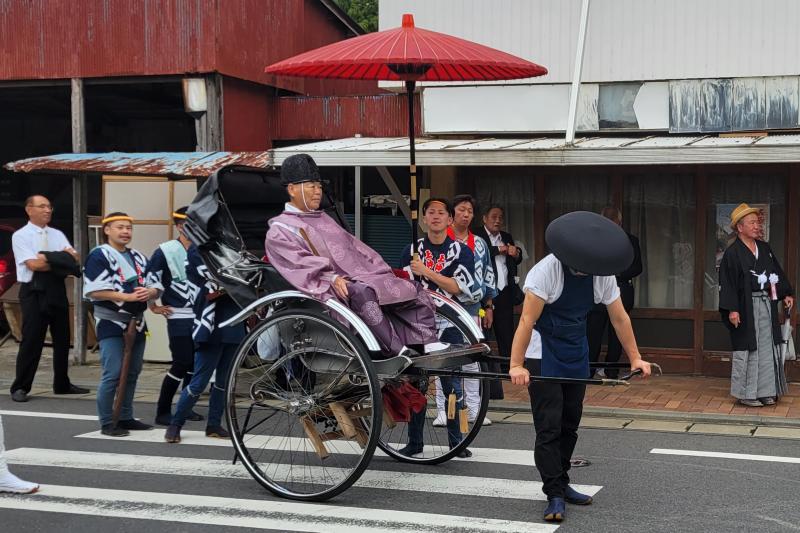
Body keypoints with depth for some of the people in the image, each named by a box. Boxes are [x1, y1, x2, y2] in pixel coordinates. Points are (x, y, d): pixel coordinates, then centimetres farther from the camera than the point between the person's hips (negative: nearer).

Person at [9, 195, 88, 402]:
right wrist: (62, 261, -10)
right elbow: (33, 264, -16)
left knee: (62, 339, 11)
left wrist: (49, 257, -16)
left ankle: (62, 384, 22)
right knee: (31, 340, -4)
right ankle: (20, 387, 5)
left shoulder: (57, 234, 12)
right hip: (34, 292, -6)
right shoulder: (21, 236, -5)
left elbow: (74, 258, 0)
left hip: (57, 290, 6)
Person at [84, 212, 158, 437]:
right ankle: (107, 423, -3)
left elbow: (156, 287, 15)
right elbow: (94, 291, -16)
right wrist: (128, 296, -21)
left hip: (137, 322, 7)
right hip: (111, 323, -7)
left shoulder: (138, 257, 16)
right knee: (112, 374, -10)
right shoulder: (99, 256, -7)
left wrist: (150, 292, -10)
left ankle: (126, 417, 22)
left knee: (132, 374, 11)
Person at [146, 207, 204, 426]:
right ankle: (163, 411, 0)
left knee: (195, 363, 8)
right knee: (181, 363, -10)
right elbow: (149, 277, -9)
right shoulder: (166, 251, -9)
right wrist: (154, 306, -4)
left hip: (201, 315, 6)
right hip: (179, 316, -6)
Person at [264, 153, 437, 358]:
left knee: (415, 291, -7)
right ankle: (399, 352, -45)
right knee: (362, 292, -39)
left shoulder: (324, 219, 29)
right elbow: (299, 264, -11)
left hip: (363, 278, 8)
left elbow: (357, 249, 23)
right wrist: (332, 279, -26)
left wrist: (387, 275, 11)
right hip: (330, 290, -8)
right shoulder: (279, 231, 5)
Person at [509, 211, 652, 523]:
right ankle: (555, 495, -2)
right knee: (549, 425, -7)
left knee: (570, 423, 12)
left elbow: (619, 318, 4)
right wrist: (516, 365, -29)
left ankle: (560, 484, 25)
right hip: (543, 355, -6)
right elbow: (527, 320, -24)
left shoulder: (602, 275, -5)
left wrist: (635, 358, 5)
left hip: (576, 356, 6)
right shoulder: (547, 270, -21)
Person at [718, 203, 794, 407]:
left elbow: (778, 272, 19)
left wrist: (786, 294, 11)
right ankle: (746, 393, 7)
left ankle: (765, 390, 16)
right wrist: (732, 309, -19)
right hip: (746, 308, -6)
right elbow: (727, 282, -13)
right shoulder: (732, 253, -9)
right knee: (747, 349, -1)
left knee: (767, 347, 8)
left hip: (767, 305, 7)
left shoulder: (764, 248, 11)